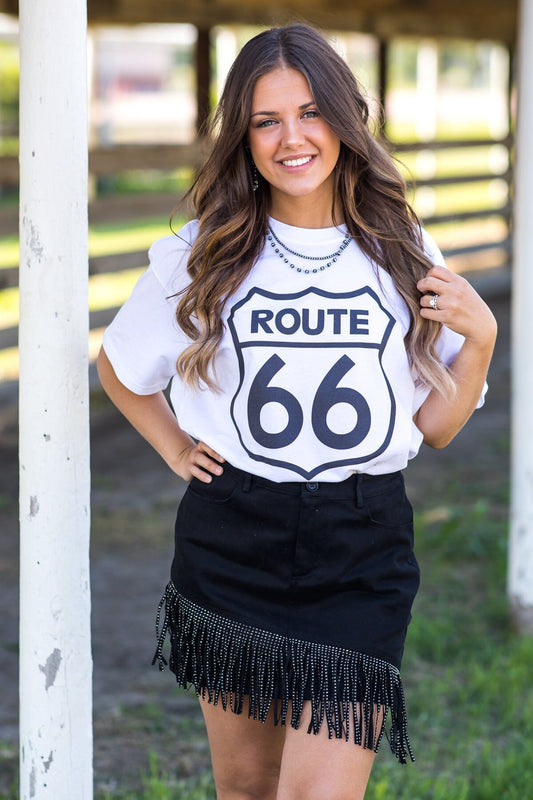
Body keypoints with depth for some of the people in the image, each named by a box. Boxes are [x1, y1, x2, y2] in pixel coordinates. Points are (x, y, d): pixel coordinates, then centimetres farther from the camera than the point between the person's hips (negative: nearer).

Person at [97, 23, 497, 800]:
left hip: (359, 554, -1)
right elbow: (118, 364, 18)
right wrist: (176, 448, 7)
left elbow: (437, 427, 6)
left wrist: (479, 339, -8)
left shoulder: (401, 257, 3)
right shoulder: (204, 256, 2)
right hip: (231, 543, 1)